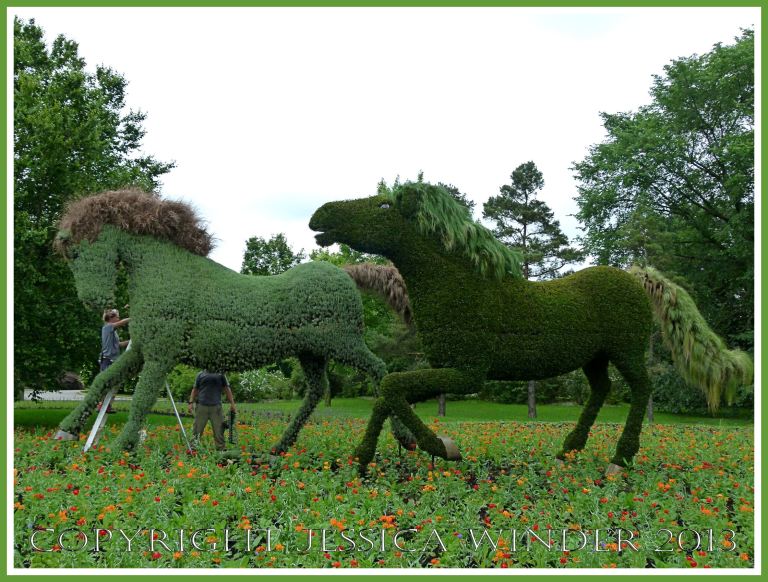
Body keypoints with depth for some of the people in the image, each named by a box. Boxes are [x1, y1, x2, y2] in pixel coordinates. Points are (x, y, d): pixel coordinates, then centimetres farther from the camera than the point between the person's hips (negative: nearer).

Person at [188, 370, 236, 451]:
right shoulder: (201, 375, 12)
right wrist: (191, 403, 2)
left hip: (216, 407, 0)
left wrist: (232, 403, 5)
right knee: (197, 430, 0)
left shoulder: (220, 375, 12)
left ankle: (221, 450, 6)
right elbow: (195, 389, 13)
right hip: (202, 406, 0)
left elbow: (227, 389, 12)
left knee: (218, 430, 0)